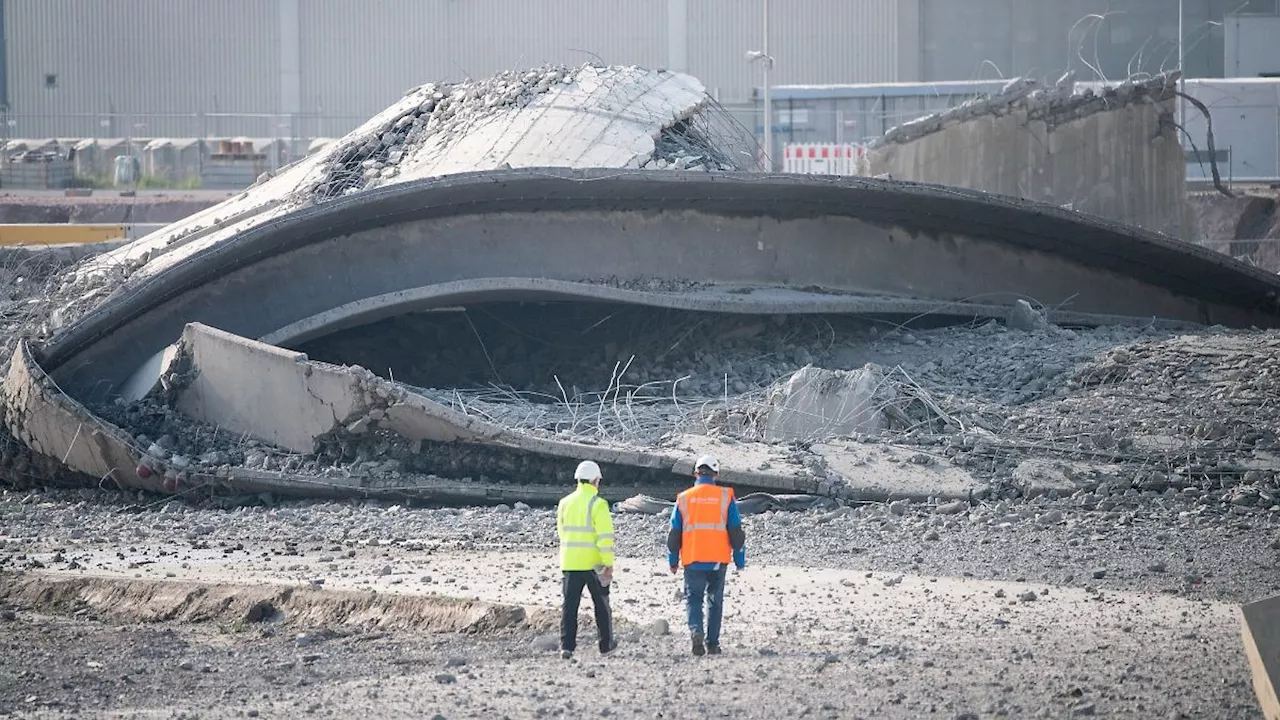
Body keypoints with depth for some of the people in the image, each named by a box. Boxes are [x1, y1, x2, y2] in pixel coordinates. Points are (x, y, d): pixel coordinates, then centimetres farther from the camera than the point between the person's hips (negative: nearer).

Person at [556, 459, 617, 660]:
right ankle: (606, 644, 23)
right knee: (601, 604, 13)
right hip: (594, 563, -3)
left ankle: (567, 645, -8)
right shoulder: (597, 504, -11)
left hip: (570, 562, 3)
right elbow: (605, 536, -16)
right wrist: (608, 563, -13)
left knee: (570, 605, 2)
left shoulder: (565, 503, 7)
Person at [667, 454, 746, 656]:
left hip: (692, 561, 0)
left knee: (694, 598, 6)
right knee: (715, 601, 12)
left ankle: (696, 630, -21)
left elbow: (674, 533, 6)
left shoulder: (684, 498, 3)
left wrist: (672, 561, 15)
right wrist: (740, 560, 8)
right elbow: (736, 531, 1)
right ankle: (712, 643, 13)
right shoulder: (726, 497, 1)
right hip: (718, 560, 0)